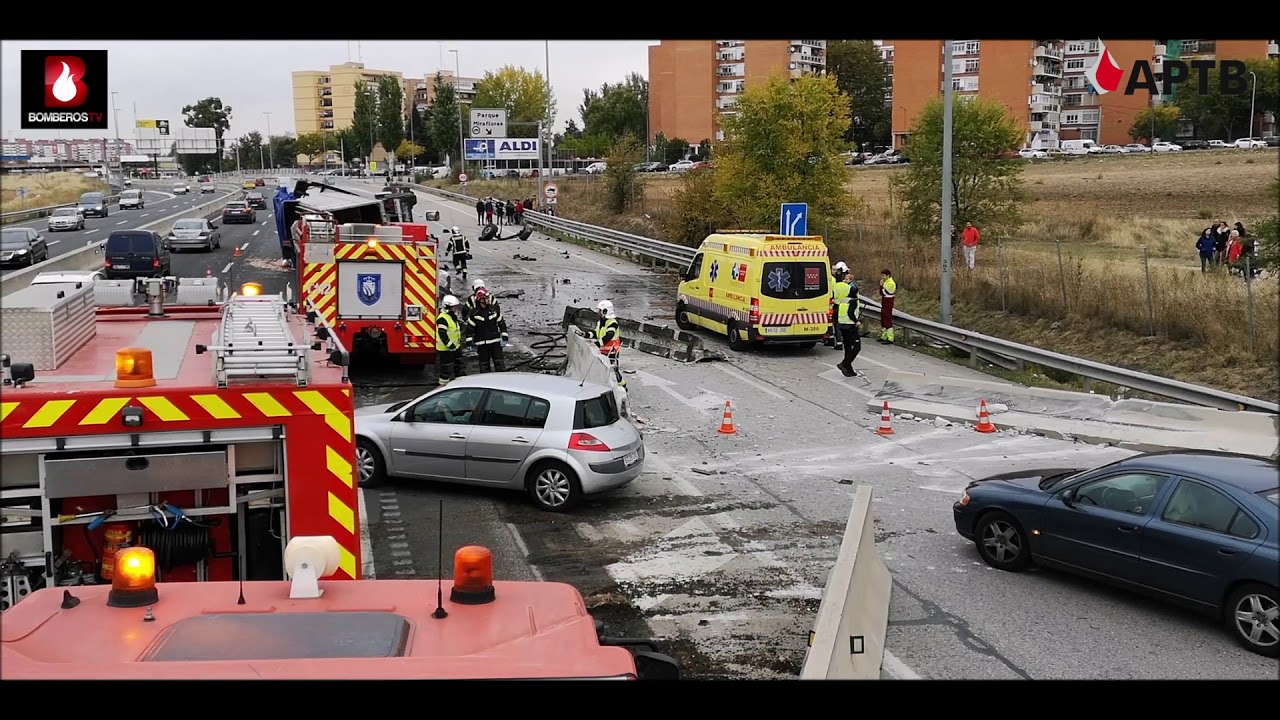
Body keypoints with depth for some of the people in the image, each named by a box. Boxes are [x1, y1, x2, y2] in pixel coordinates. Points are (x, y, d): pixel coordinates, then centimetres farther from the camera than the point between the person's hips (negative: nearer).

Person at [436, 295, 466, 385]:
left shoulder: (453, 316, 10)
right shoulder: (442, 319, -23)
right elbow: (442, 334, -28)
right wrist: (450, 345, -28)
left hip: (455, 347, 10)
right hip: (445, 349, -10)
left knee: (458, 365, 19)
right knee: (447, 368, -1)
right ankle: (443, 384, 10)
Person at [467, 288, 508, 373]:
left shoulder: (494, 310, 1)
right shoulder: (474, 313, -5)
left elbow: (502, 324, 7)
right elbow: (470, 329, 0)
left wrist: (504, 338, 2)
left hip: (495, 342, 1)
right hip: (482, 344, -1)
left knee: (499, 363, 0)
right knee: (484, 365, 7)